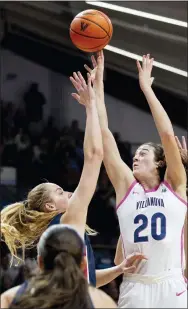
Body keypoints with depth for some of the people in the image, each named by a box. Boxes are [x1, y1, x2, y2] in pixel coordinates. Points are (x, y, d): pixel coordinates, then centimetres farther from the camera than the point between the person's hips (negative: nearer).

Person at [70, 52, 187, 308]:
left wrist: (146, 87, 1)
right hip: (134, 288, 2)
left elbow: (168, 135, -1)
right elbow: (104, 134, 9)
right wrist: (97, 86, 8)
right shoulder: (126, 187, 12)